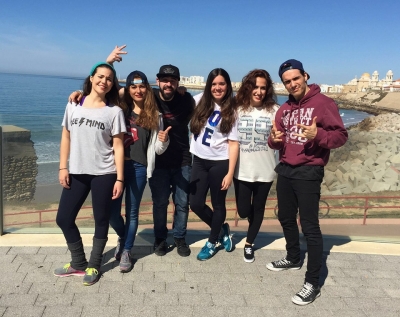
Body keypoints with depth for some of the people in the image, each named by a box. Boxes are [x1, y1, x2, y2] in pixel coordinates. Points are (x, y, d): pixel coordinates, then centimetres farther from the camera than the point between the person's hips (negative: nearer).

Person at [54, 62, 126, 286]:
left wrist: (119, 178, -8)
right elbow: (66, 137, 9)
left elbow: (118, 146, -4)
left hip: (104, 174, -3)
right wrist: (63, 168, 3)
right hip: (77, 172, 4)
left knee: (101, 220, 6)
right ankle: (78, 263, 26)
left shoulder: (114, 111, -2)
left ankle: (94, 266, 24)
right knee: (64, 218, 7)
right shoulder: (74, 105, 6)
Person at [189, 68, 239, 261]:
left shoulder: (231, 111, -5)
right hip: (199, 160, 4)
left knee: (218, 205, 8)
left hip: (219, 163, -4)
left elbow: (233, 143, -9)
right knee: (196, 204, 6)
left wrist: (230, 173, -14)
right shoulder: (199, 101, 3)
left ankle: (212, 242, 30)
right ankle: (222, 229, 32)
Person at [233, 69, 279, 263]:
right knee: (243, 210, 7)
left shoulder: (274, 110, -7)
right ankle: (253, 221, 44)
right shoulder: (238, 109, -3)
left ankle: (249, 244, 34)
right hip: (242, 170, 1)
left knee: (258, 208, 13)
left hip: (265, 170, 0)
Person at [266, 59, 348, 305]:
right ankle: (294, 259, 41)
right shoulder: (285, 109, 12)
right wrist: (274, 139, -10)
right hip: (285, 170, 7)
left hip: (308, 172, -7)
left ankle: (313, 283, 3)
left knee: (310, 226, -5)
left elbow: (341, 135, -12)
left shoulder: (323, 103, -9)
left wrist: (317, 134, -30)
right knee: (286, 218, 19)